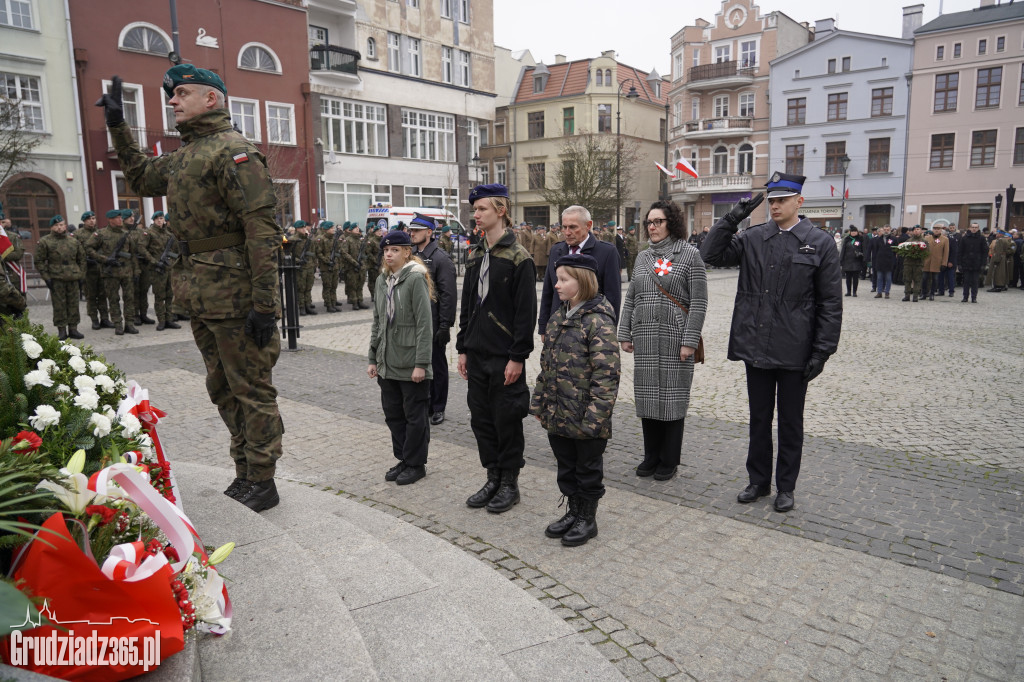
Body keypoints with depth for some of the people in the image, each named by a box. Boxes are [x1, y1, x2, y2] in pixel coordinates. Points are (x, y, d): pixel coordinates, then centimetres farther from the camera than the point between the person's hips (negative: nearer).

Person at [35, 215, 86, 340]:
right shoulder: (44, 242, 2)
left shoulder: (74, 241, 12)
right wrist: (46, 277, -6)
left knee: (73, 304, 6)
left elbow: (82, 258, 18)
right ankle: (61, 330, 5)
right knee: (59, 305, -1)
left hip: (73, 278, 3)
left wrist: (81, 274, 9)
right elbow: (39, 261, 1)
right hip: (56, 278, -3)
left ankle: (73, 328, 14)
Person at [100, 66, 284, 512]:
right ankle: (244, 475, 29)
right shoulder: (183, 156, 17)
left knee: (251, 389, -1)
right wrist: (117, 125, 29)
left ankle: (262, 484, 11)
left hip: (235, 295, -10)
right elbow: (140, 178, 37)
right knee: (223, 389, 16)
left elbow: (262, 230, -20)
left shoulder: (232, 150, -12)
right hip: (202, 298, 10)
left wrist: (264, 303, -25)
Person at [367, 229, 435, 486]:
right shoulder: (381, 281, 10)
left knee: (414, 415, 5)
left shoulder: (416, 279, -11)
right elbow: (377, 322, 16)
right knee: (393, 413, 14)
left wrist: (421, 363, -18)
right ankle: (403, 460, 28)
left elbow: (424, 324, -15)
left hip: (411, 363, -7)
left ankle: (416, 464, 18)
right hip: (388, 363, 7)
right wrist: (373, 358, 13)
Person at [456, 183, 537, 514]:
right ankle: (493, 479, 27)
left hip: (504, 356, -7)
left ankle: (510, 484, 19)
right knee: (481, 418, 12)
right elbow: (467, 305, 14)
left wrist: (517, 356, -16)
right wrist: (463, 348, 11)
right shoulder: (474, 255, 11)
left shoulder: (518, 257, -10)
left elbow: (526, 312, -13)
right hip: (477, 353, 7)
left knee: (507, 420, 4)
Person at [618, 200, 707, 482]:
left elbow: (699, 302, -8)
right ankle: (651, 455, 24)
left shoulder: (690, 254, -3)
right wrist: (625, 334, 8)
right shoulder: (643, 257, 13)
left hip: (675, 338, -5)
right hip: (645, 338, 5)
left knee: (673, 396, 2)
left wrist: (690, 341, -14)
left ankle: (669, 460, 16)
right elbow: (630, 299, 14)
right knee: (647, 395, 9)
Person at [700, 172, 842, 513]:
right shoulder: (752, 238, 3)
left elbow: (831, 303, -4)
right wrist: (731, 219, -12)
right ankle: (759, 480, 31)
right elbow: (711, 255, -3)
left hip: (794, 352, -2)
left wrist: (822, 351, -8)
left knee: (790, 422, 12)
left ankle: (786, 486, 27)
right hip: (756, 347, 3)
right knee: (759, 419, 15)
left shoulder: (820, 243, -4)